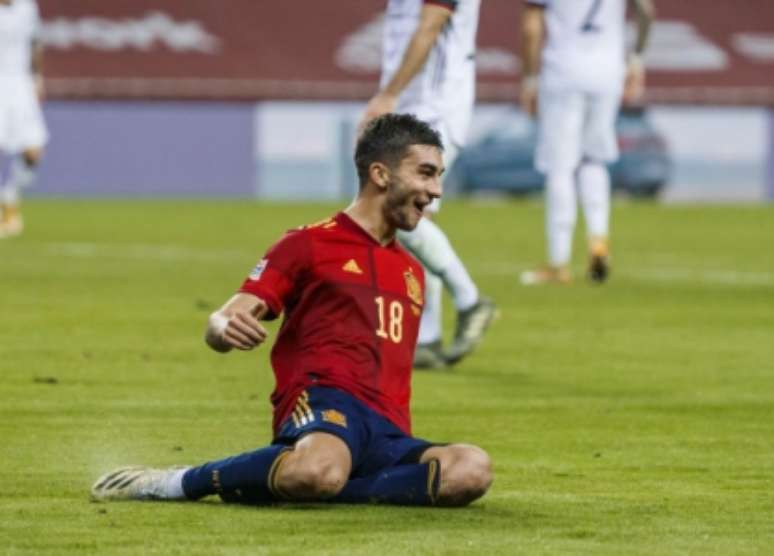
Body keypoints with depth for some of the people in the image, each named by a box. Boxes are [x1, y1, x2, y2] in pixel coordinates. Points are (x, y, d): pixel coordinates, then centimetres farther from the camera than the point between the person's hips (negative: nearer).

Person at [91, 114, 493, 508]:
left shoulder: (412, 272, 30)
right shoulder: (310, 245, 9)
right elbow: (220, 326, -1)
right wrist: (226, 328, -24)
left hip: (387, 434, 6)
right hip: (324, 401, -6)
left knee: (471, 469, -31)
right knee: (320, 470, -45)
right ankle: (176, 483, -18)